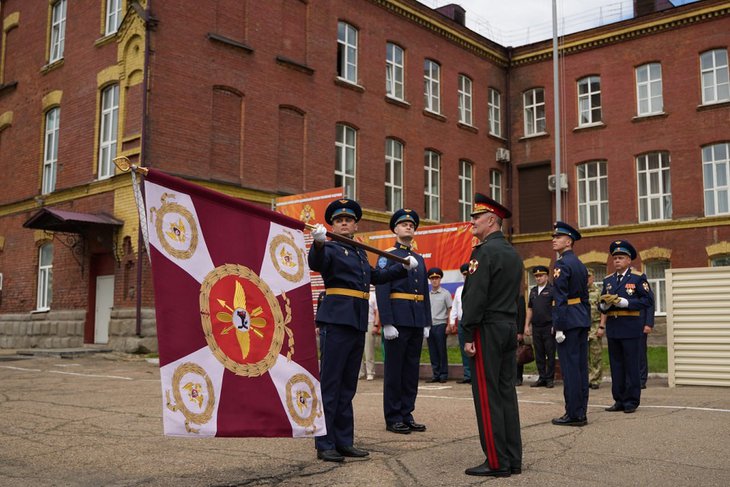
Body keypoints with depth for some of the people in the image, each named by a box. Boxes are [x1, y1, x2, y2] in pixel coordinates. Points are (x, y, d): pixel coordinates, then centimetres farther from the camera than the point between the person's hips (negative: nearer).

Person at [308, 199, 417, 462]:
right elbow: (316, 263, -26)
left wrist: (404, 267, 37)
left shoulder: (360, 253, 19)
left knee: (347, 386, 12)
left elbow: (377, 276, 35)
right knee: (330, 384, -5)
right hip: (336, 322, -8)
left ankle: (344, 441, 19)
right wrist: (318, 242, -45)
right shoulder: (331, 248, -3)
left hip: (358, 324, 8)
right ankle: (324, 444, 0)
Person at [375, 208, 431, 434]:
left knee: (412, 369, 9)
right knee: (394, 370, -1)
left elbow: (425, 292, 18)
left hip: (417, 321, 6)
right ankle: (393, 419, 6)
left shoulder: (419, 258, 18)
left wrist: (427, 323, 11)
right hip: (398, 319, -6)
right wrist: (387, 324, -17)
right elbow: (381, 291, -9)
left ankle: (407, 415, 17)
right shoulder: (387, 256, -1)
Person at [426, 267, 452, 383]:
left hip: (440, 325, -4)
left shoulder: (445, 293, 1)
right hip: (429, 325, 4)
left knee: (442, 351, -2)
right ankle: (436, 374, 12)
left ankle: (444, 375, 5)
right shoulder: (427, 295, 13)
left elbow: (450, 310, 0)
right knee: (432, 352, 6)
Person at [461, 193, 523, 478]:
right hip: (509, 326, 9)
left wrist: (468, 335, -17)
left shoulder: (484, 252, -12)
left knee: (487, 394, -4)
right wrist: (512, 328, 19)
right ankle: (513, 459, 14)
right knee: (506, 391, 10)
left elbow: (475, 296, -19)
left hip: (488, 329, -9)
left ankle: (497, 462, 0)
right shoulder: (513, 253, 16)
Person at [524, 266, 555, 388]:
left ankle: (550, 378, 6)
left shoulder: (552, 290, -4)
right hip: (536, 327, 6)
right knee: (539, 354, 9)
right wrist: (527, 325, 12)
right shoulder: (533, 291, 15)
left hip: (548, 327, -6)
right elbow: (530, 309, 18)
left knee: (550, 354, -1)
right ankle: (542, 378, 16)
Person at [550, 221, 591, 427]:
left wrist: (559, 327, -19)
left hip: (568, 320, -9)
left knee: (570, 366, -5)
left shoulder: (562, 264, -12)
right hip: (582, 319, 9)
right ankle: (581, 413, 15)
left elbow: (560, 298, -18)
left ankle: (573, 414, -1)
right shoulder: (580, 265, 16)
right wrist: (586, 322, 20)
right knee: (581, 366, 10)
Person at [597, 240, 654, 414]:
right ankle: (619, 400, 16)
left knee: (631, 365, 0)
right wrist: (605, 304, -9)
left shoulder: (638, 277, -1)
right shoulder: (608, 280, 15)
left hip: (631, 328, -5)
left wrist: (624, 302, -18)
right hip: (613, 328, 5)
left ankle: (631, 401, 7)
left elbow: (648, 300, -10)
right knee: (616, 365, 8)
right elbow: (602, 306, 15)